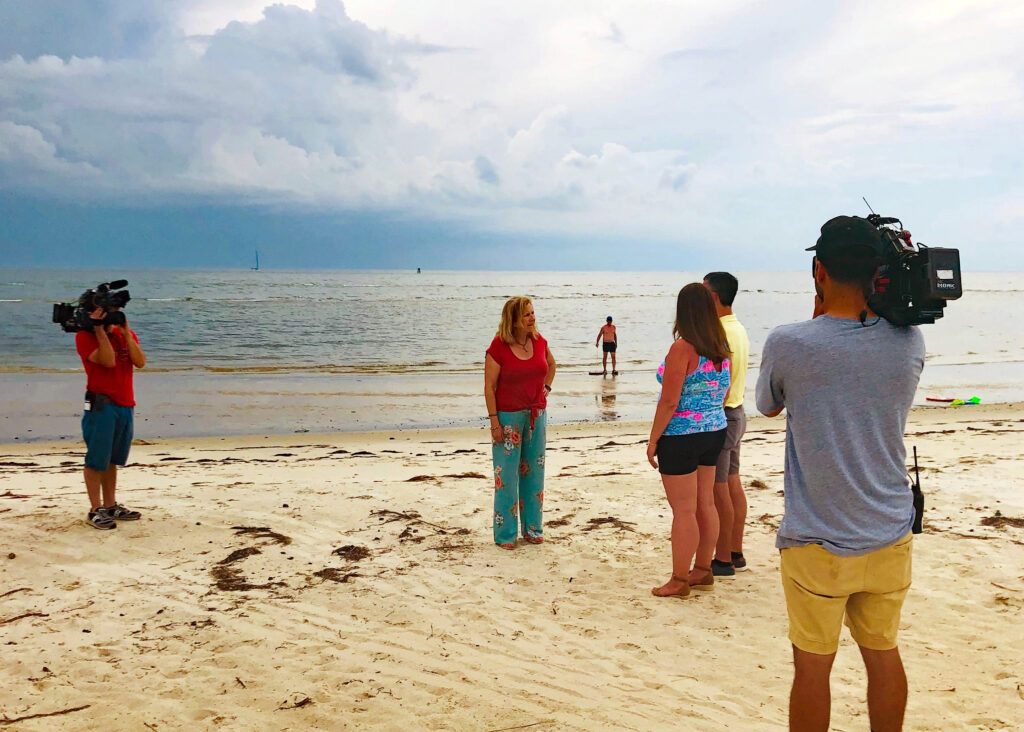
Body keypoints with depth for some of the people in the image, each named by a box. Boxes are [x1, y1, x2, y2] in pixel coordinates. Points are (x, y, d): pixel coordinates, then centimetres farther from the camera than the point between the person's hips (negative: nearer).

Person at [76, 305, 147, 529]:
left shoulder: (126, 333, 11)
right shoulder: (85, 336, -6)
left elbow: (140, 362, -4)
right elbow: (108, 361, -20)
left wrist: (126, 333, -9)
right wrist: (99, 331, -21)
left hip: (126, 405, 6)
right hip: (101, 405, -6)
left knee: (112, 460, 14)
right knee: (96, 460, -2)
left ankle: (110, 506, 22)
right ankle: (95, 510, 5)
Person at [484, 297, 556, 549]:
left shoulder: (539, 341, 3)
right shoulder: (498, 346, -12)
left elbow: (551, 364, 24)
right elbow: (489, 386, -11)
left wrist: (546, 387, 10)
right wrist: (494, 422, -14)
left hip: (536, 414, 5)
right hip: (508, 415, -5)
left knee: (534, 471, 11)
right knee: (506, 474, -1)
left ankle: (532, 528, 24)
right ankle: (504, 534, 10)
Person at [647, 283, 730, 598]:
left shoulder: (683, 349, -18)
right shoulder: (721, 349, 4)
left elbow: (669, 402, -20)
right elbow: (724, 395, 13)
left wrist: (653, 439, -11)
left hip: (681, 438, -8)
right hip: (714, 432, 8)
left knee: (683, 511, 0)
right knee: (705, 504, 15)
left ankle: (679, 580, 9)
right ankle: (703, 571, 26)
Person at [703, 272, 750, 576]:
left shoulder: (719, 334, -21)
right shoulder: (739, 329, 11)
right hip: (736, 412, 10)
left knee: (718, 491, -2)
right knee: (733, 485, 15)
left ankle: (723, 561, 5)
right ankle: (736, 553, 23)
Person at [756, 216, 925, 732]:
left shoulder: (787, 344, -17)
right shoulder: (909, 342, -6)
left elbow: (768, 407, 5)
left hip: (817, 544, -3)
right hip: (890, 538, 4)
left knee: (812, 665, 10)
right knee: (883, 654, 19)